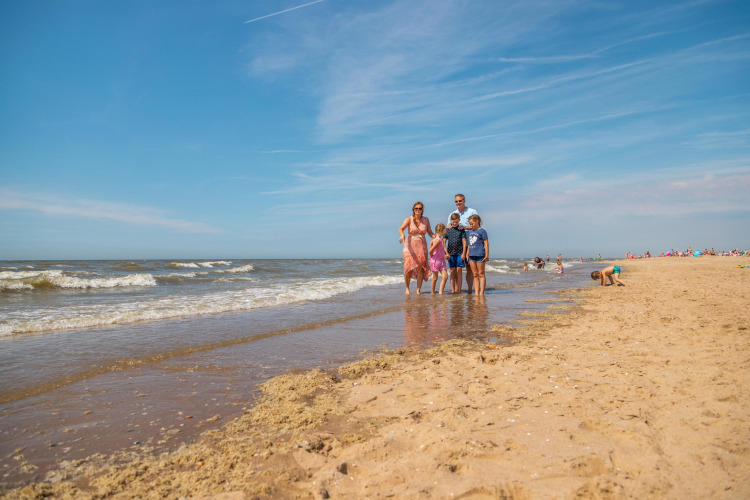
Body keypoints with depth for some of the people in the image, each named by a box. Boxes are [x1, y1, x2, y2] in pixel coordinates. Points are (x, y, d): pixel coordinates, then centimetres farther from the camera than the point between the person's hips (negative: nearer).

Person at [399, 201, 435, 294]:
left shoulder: (426, 220, 9)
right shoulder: (409, 219, -1)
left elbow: (430, 232, 14)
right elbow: (401, 229, -14)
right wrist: (402, 235, -36)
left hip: (422, 246, 2)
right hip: (410, 246, -2)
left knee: (420, 268, -7)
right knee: (409, 268, -4)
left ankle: (418, 289, 3)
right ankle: (407, 288, 12)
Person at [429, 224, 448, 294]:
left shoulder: (441, 239, 9)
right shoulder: (438, 240, -19)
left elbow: (431, 243, 25)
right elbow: (431, 250, -26)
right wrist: (431, 256, -6)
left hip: (441, 261, 8)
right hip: (435, 261, -8)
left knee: (445, 276, -4)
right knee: (435, 278, 4)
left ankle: (441, 292, -3)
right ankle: (432, 292, 19)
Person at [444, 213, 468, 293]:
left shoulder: (461, 230, 2)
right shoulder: (447, 229, 5)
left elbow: (464, 242, 1)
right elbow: (444, 241, 5)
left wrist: (463, 253, -6)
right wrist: (446, 253, -2)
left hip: (459, 253, -1)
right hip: (450, 253, 1)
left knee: (459, 271, -1)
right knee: (452, 271, 4)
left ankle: (458, 289, 4)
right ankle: (452, 289, 6)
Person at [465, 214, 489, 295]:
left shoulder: (482, 231, -4)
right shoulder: (469, 232, 15)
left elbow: (486, 244, -6)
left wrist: (487, 255, -11)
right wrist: (467, 256, 17)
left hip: (480, 255, -6)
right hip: (472, 256, 6)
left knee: (481, 274, 0)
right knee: (475, 275, 8)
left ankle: (481, 292, 3)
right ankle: (476, 293, 10)